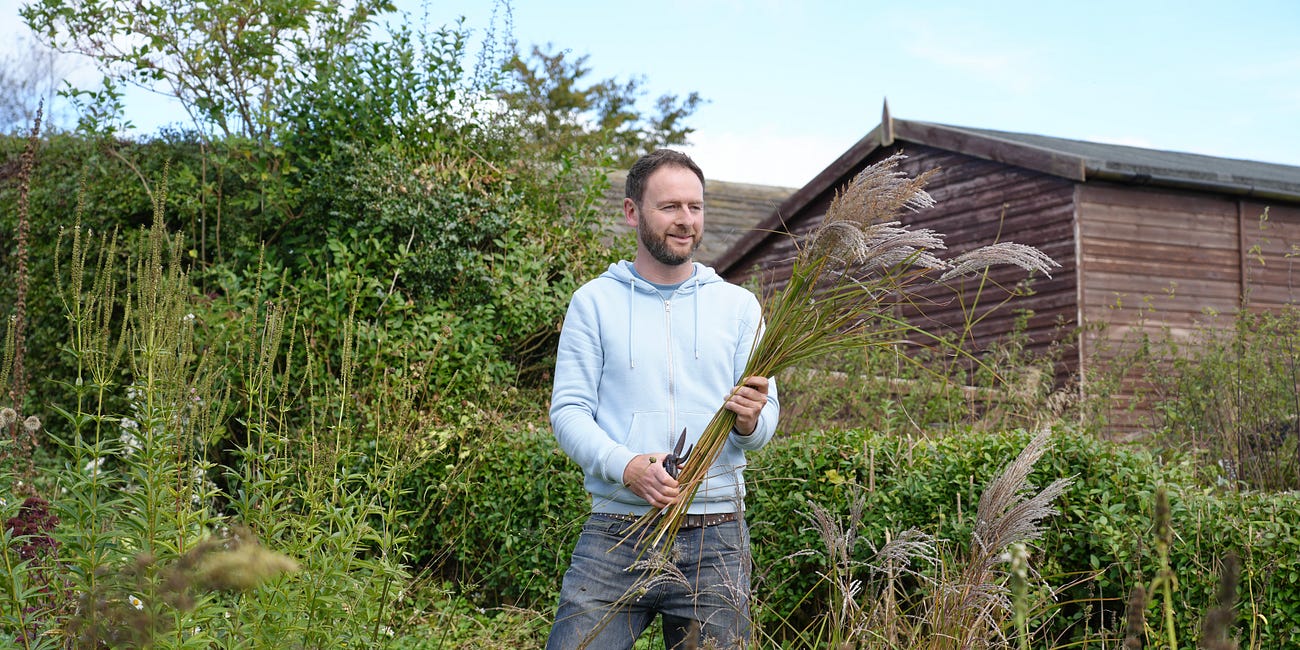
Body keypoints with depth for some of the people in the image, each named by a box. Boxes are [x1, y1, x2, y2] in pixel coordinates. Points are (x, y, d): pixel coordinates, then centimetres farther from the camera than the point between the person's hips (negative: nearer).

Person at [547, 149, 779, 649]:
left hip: (716, 539, 2)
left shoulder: (738, 306, 9)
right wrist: (625, 465, -19)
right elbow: (568, 410, -1)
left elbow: (767, 415, 6)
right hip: (615, 535, -1)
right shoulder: (594, 301, 5)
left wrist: (749, 422, -18)